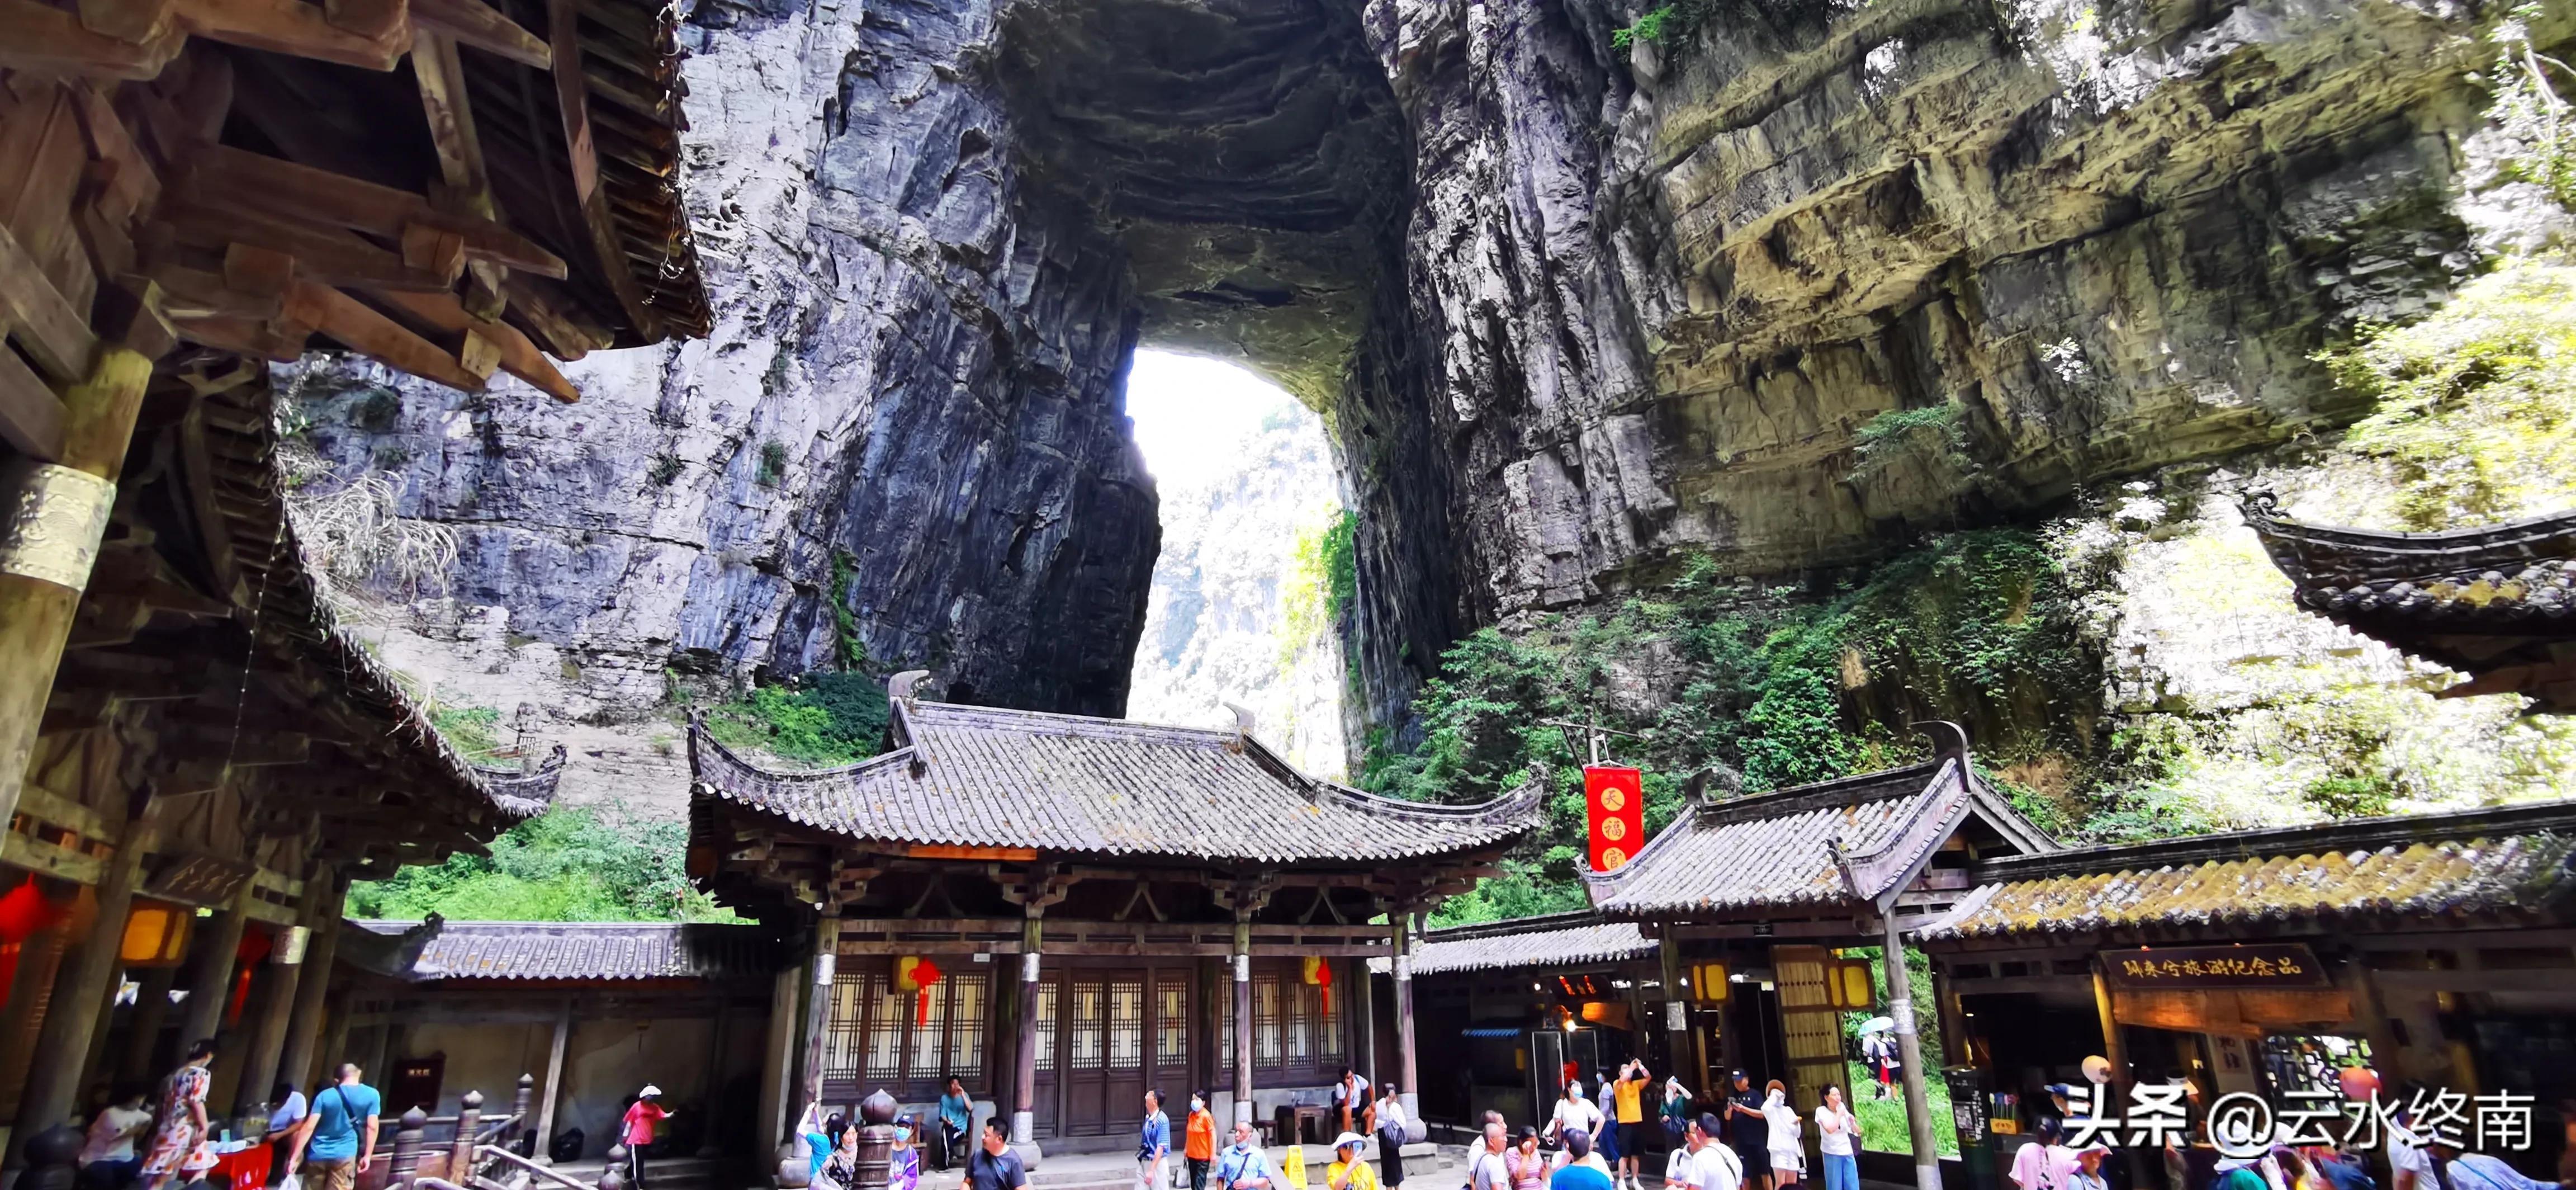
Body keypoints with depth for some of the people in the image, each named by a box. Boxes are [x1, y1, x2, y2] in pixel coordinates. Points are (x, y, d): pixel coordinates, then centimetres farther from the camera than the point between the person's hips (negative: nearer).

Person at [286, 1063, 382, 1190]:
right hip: (344, 1155, -2)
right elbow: (372, 1127, -4)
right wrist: (367, 1156, 1)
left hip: (318, 1155, 2)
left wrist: (294, 1157, -2)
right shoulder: (371, 1095, -1)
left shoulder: (325, 1095, 2)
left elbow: (309, 1127, -5)